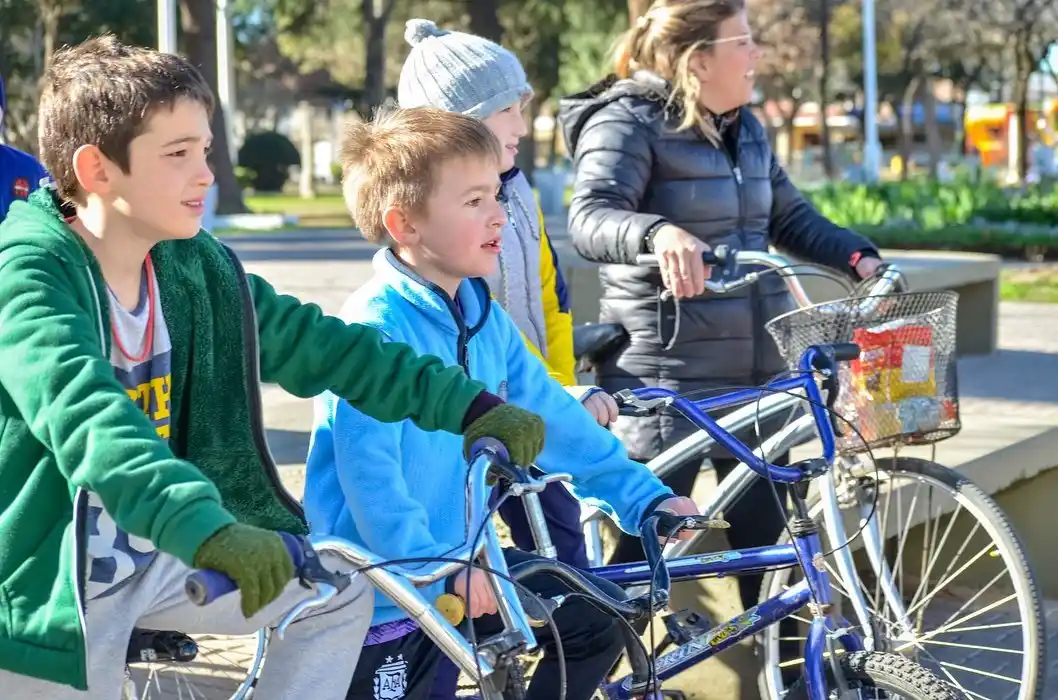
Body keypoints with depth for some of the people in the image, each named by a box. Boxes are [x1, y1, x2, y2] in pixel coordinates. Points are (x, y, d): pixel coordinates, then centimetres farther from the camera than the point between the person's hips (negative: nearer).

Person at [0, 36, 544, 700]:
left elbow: (316, 345, 4)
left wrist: (468, 405, -4)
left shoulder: (193, 267, 0)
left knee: (341, 594, 7)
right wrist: (207, 528, -53)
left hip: (155, 561, 7)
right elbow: (86, 418, -39)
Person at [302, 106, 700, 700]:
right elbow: (369, 471, -29)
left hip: (461, 563, 8)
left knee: (596, 618, 9)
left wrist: (645, 497, 9)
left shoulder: (483, 318, 5)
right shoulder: (375, 329, -22)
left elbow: (551, 417, 11)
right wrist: (436, 563, -36)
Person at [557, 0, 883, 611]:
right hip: (668, 382, -7)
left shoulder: (746, 128, 15)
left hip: (756, 373, 7)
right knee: (649, 546, -3)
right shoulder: (628, 123, -10)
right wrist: (660, 233, -45)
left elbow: (790, 218, 22)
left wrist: (858, 256, 5)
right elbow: (592, 218, -25)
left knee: (766, 534, 12)